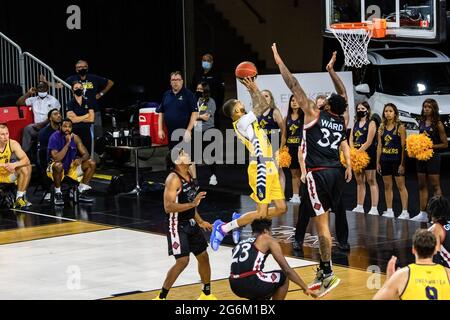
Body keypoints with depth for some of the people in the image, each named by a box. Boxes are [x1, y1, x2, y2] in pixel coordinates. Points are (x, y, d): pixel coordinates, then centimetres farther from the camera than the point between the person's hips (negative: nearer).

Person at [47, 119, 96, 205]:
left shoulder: (75, 138, -4)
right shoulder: (55, 138, -20)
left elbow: (86, 154, -2)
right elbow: (56, 158, -30)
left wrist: (81, 159, -26)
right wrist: (67, 143, -31)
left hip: (71, 166, 6)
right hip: (57, 168, -6)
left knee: (91, 163, -8)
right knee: (58, 165, -40)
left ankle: (83, 191, 1)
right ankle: (57, 194, -20)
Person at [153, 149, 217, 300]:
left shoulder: (190, 174, 7)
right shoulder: (173, 179, -19)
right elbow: (168, 207, -26)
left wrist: (200, 221, 21)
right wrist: (193, 203, -30)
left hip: (191, 224, 9)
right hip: (177, 225, -9)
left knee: (203, 256, 14)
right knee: (182, 261, -14)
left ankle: (206, 294, 30)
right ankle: (161, 297, -4)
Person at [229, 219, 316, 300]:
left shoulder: (241, 244, 28)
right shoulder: (268, 240, 10)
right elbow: (287, 270, 6)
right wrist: (305, 287, 13)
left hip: (235, 286, 7)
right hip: (251, 282, -6)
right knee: (284, 277, 20)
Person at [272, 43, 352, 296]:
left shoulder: (314, 114, -6)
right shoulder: (343, 120, 9)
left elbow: (294, 86, -5)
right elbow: (342, 93, 27)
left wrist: (279, 61, 0)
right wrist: (331, 69, 37)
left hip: (318, 173, -7)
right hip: (336, 172, 7)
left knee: (321, 222, -7)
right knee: (324, 219, 17)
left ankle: (328, 274, -9)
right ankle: (324, 270, 23)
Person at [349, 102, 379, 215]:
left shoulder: (371, 123, -4)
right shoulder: (356, 123, 15)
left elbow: (368, 142, -12)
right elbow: (351, 139, 9)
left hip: (368, 154, -7)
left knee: (371, 181, -7)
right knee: (359, 181, 10)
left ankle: (374, 208, -11)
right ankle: (359, 207, 15)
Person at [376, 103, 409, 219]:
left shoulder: (400, 127, -5)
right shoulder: (382, 128, 9)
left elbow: (403, 147, -8)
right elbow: (379, 146, 12)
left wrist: (402, 163, -13)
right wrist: (378, 162, 8)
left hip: (397, 159, -5)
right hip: (385, 160, 5)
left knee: (401, 186, -3)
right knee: (387, 186, 9)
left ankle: (405, 212, -3)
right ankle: (389, 211, 15)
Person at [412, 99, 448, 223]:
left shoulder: (438, 124, -8)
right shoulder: (422, 123, 9)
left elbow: (445, 144, -8)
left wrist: (431, 146, -17)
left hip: (433, 156, -7)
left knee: (435, 186, -3)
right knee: (422, 186, 9)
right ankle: (423, 214, 14)